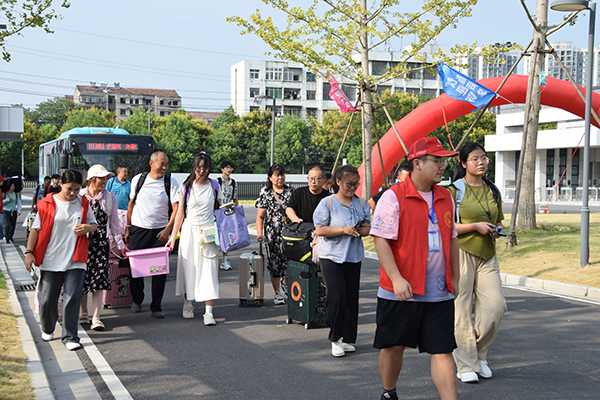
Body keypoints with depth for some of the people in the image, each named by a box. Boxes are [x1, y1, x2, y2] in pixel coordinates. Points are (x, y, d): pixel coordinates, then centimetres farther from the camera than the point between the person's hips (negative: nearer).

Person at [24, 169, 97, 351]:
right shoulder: (47, 204, -1)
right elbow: (35, 229, 1)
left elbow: (94, 224, 19)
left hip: (75, 261, 1)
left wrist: (88, 227, -5)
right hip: (50, 260, -1)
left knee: (72, 298, -7)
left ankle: (70, 337, -1)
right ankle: (48, 329, 34)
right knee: (48, 299, 9)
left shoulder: (83, 204, 7)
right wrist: (29, 252, -6)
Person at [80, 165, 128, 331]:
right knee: (81, 278, 6)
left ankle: (96, 318, -5)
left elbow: (114, 223, 9)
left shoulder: (110, 197, 4)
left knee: (98, 279, -6)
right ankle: (83, 313, 24)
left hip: (100, 242, 0)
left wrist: (120, 244, 9)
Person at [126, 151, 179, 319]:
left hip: (160, 232, -1)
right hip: (138, 229, 1)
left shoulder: (171, 182, -1)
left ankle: (156, 307, 6)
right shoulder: (138, 179, 5)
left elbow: (176, 208, -4)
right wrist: (128, 227, 10)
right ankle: (137, 301, 27)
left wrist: (168, 229, -14)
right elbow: (131, 204, 13)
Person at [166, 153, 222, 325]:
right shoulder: (186, 187, 2)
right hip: (190, 230, 1)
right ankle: (187, 303, 29)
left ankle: (208, 312, -9)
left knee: (209, 270, -7)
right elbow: (180, 212, 4)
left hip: (209, 232, 0)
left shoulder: (214, 186, 4)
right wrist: (173, 236, 1)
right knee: (188, 268, 7)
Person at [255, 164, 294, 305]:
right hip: (273, 234, -1)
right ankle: (278, 293, 13)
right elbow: (260, 216, 4)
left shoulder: (291, 191, 8)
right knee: (274, 263, 0)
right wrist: (260, 233, -8)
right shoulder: (265, 194, 4)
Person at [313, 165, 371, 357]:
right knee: (337, 297, -13)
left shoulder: (361, 203, 8)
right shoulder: (327, 203, -4)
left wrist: (363, 230, -11)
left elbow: (367, 226, 13)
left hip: (354, 256, 4)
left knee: (351, 298, 5)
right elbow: (319, 230, -10)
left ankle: (348, 338, 16)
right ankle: (336, 338, 2)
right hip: (331, 256, -4)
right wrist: (343, 230, -20)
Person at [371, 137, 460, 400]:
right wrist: (397, 279, -22)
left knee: (442, 350, -1)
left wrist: (455, 279, 17)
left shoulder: (446, 198, 11)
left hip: (439, 293, 4)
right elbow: (381, 240, -14)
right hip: (401, 291, -4)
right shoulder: (393, 197, -9)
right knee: (393, 346, 10)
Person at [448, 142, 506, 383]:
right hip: (461, 253, -5)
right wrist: (475, 226, -15)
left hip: (487, 255, 5)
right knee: (461, 309, -3)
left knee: (495, 305, -5)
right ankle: (465, 365, 6)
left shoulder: (492, 191, 14)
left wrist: (497, 230, 2)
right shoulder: (455, 190, -4)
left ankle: (479, 353, 18)